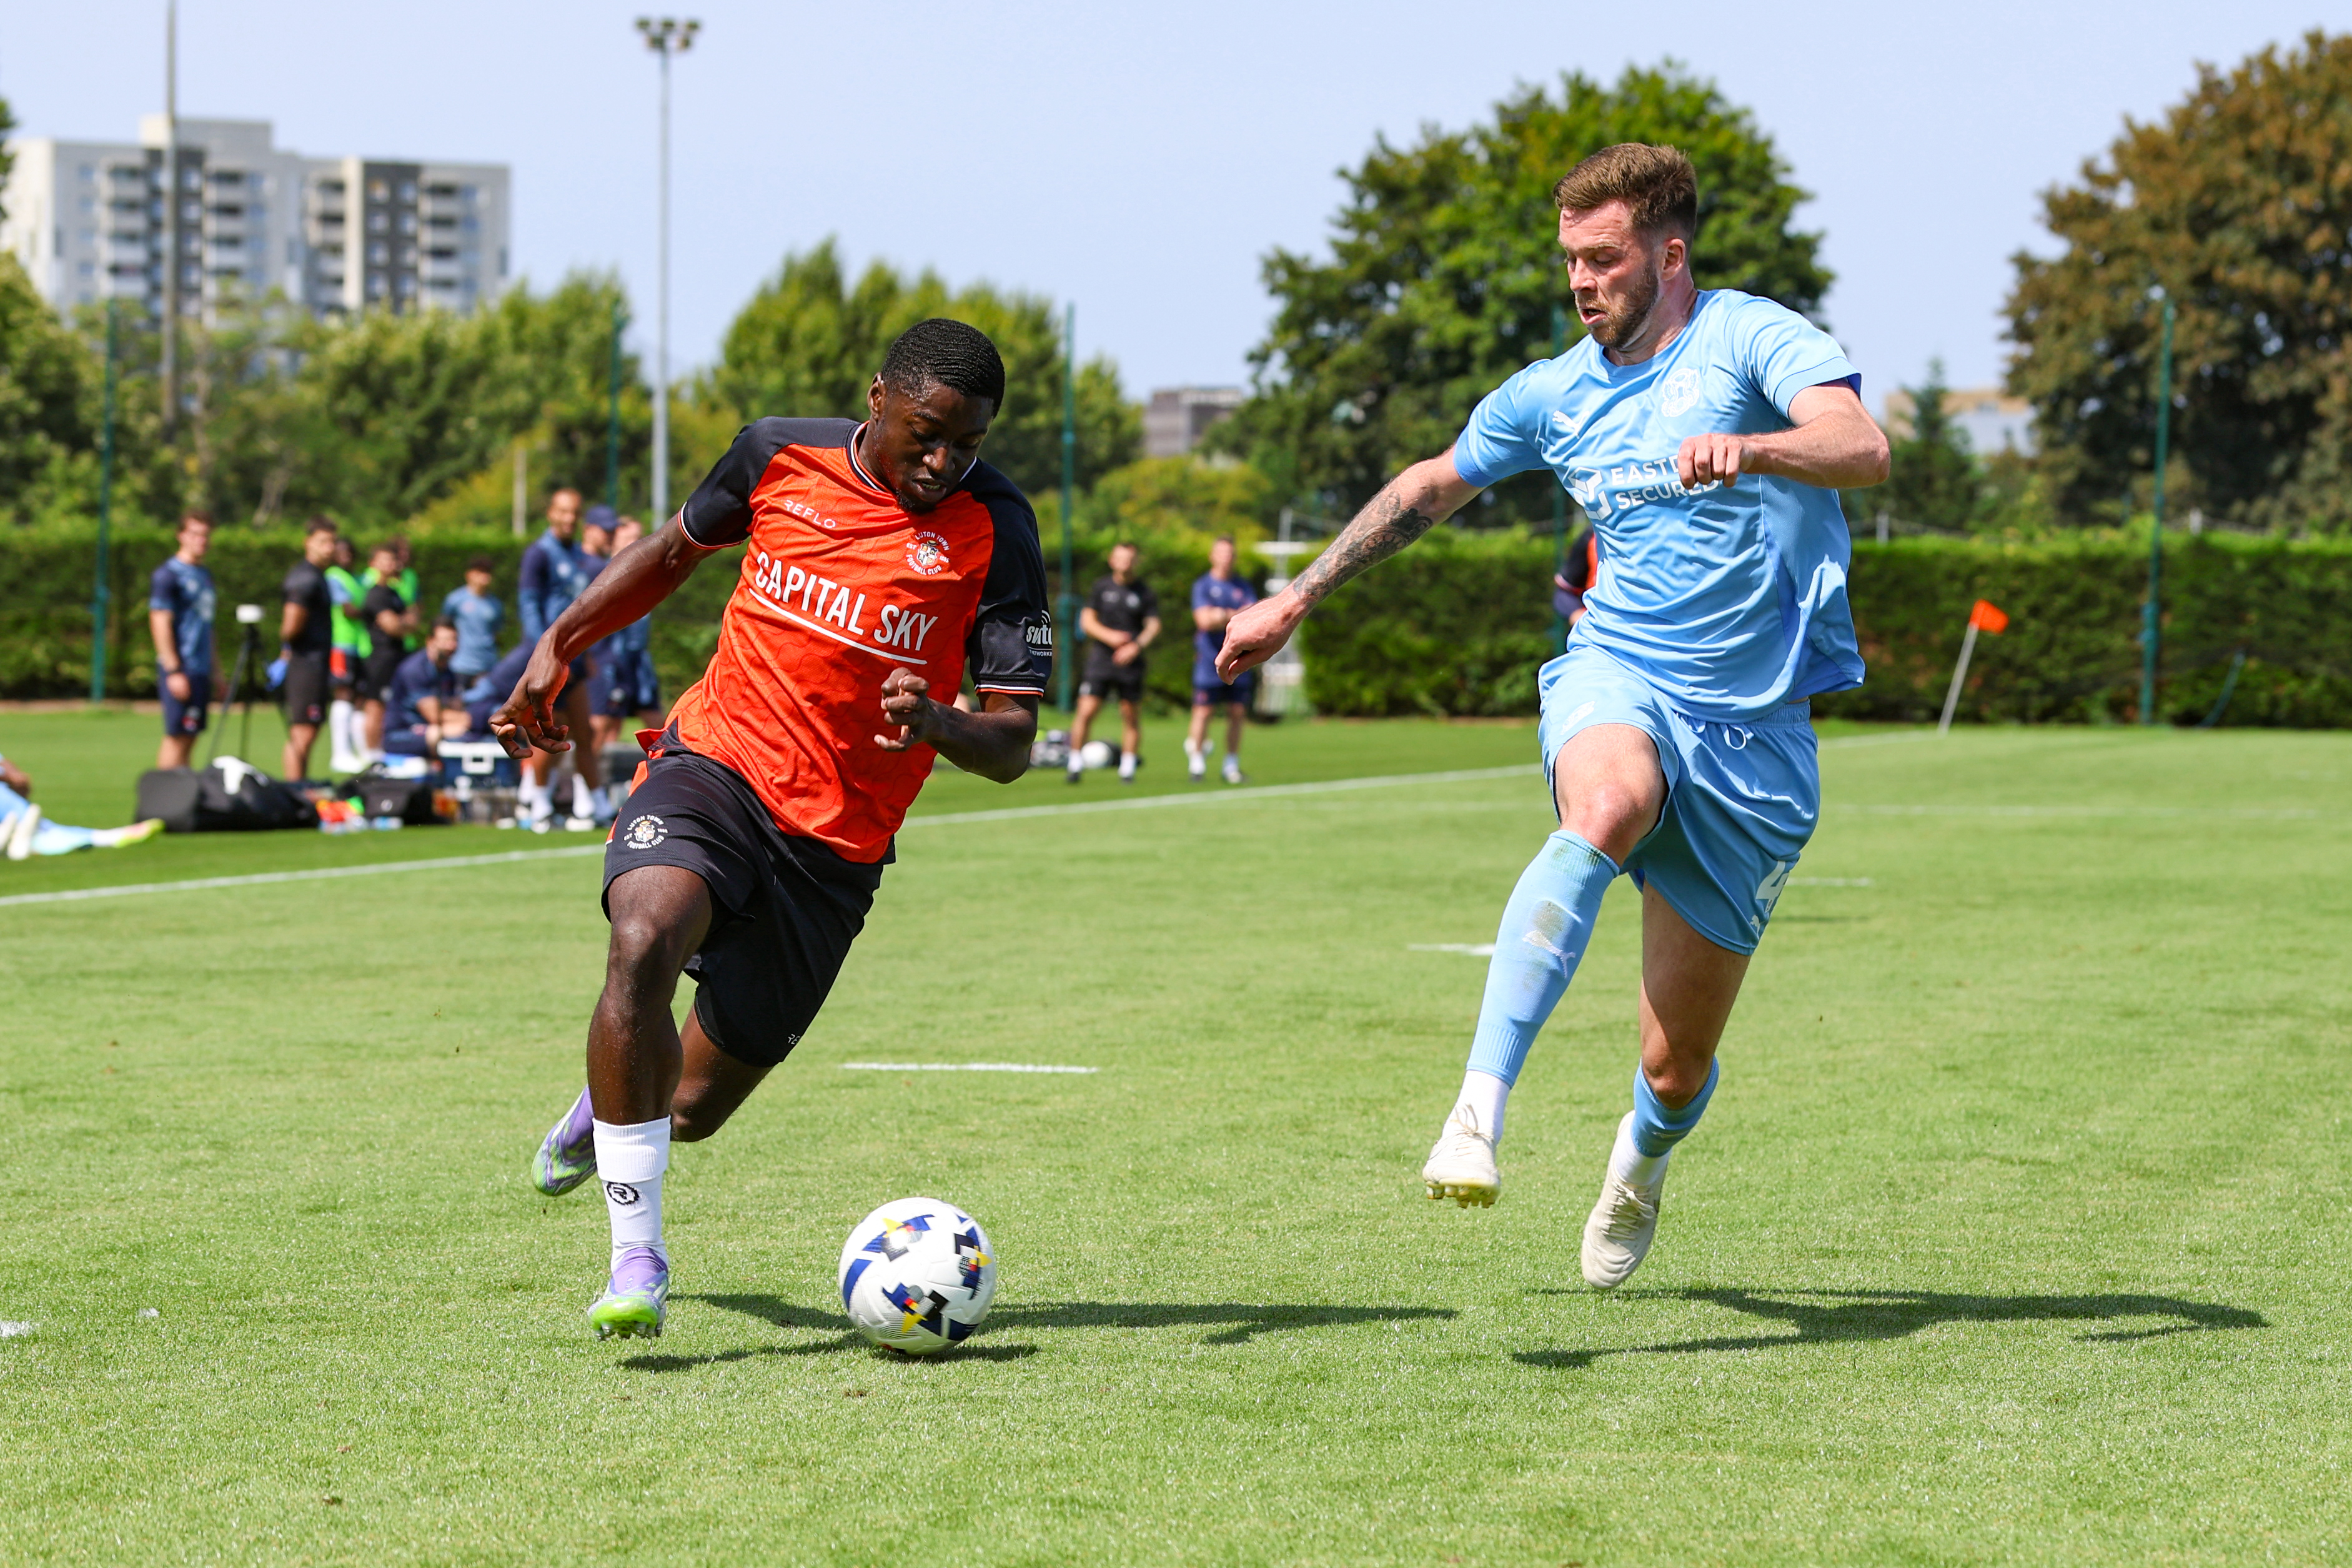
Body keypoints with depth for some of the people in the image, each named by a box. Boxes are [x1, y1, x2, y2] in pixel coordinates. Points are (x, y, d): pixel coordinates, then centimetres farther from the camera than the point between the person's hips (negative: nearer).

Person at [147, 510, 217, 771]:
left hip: (202, 670, 8)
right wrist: (173, 671, -20)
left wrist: (216, 672, 21)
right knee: (176, 737, -9)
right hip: (181, 670, -8)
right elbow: (160, 624, -14)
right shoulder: (167, 575, -8)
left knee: (190, 738, 8)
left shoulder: (205, 575, 18)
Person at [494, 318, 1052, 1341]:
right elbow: (676, 548, 21)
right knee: (644, 944, -33)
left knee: (694, 1109, 7)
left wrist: (935, 724, -30)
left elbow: (1012, 745, -8)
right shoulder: (780, 455, -1)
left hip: (836, 843, 0)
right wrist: (558, 646, 14)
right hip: (714, 765, 0)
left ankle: (609, 1103, 47)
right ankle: (636, 1257, -25)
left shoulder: (993, 529, -7)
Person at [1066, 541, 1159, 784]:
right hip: (1100, 661, 0)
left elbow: (1153, 627, -1)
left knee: (1130, 716, 2)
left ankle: (1128, 768, 12)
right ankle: (1076, 764, 0)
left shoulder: (1145, 593, 6)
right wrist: (1108, 636, -13)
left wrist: (1137, 646, -20)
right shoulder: (1101, 587, 8)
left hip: (1130, 663, 0)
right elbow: (1087, 620, 5)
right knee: (1086, 712, -9)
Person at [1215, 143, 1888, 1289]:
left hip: (1753, 729, -2)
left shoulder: (1753, 341, -5)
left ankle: (1641, 1162, 41)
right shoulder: (1555, 394, 12)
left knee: (1678, 1067, 2)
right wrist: (1296, 600, 31)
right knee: (1609, 806, -39)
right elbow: (1434, 485, 29)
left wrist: (1741, 446, -43)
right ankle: (1478, 1111, -48)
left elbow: (1864, 449, -24)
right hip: (1616, 678, 2)